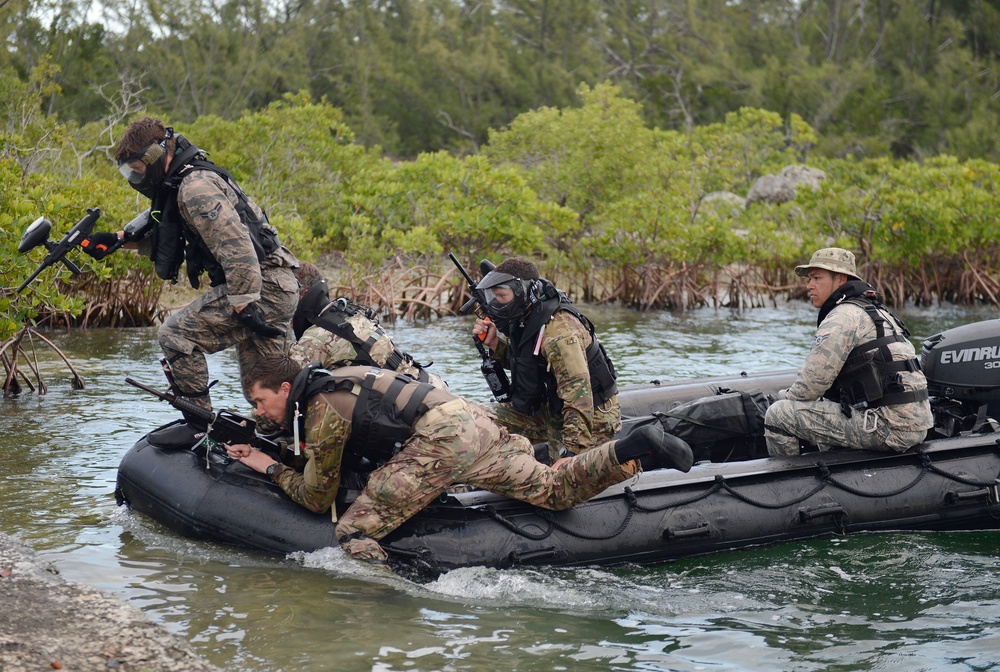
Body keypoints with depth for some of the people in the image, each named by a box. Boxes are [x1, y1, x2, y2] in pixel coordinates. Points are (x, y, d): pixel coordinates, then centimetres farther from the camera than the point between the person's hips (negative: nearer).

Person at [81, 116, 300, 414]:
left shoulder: (195, 187, -15)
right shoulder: (179, 183, 17)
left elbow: (236, 245, -25)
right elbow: (163, 236, 29)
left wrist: (244, 307, -26)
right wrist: (117, 240, 17)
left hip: (261, 287, -11)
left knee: (176, 334, -11)